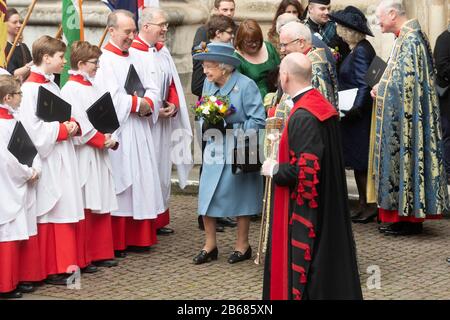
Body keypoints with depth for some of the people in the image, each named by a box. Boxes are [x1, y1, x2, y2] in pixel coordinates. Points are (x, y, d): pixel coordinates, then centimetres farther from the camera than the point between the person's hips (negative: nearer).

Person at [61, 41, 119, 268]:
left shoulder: (94, 89, 16)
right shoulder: (71, 90, -12)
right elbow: (79, 124, -19)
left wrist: (111, 139, -2)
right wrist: (101, 140, -15)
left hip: (100, 154, 9)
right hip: (83, 155, -9)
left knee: (102, 206, 11)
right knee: (85, 207, -4)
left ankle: (101, 253, 19)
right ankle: (82, 257, 2)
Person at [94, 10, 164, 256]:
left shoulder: (136, 60, 16)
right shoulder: (103, 60, -7)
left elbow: (153, 91, 10)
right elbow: (110, 97, -17)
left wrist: (147, 104, -10)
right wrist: (137, 103, -10)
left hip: (139, 133, 7)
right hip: (117, 134, -7)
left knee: (141, 183, 7)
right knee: (119, 183, -5)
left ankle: (136, 238, 14)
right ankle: (115, 243, -1)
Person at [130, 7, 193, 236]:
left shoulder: (163, 52, 11)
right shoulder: (131, 52, -13)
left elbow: (172, 83, 17)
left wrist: (174, 105, -1)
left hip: (163, 122, 7)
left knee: (161, 168, 11)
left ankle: (159, 219, 19)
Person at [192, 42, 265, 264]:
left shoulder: (245, 85, -14)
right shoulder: (209, 84, 4)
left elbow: (257, 120, -14)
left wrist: (235, 131, -18)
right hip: (214, 149, 5)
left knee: (239, 196, 6)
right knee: (207, 195, 0)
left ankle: (242, 244, 20)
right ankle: (210, 245, 12)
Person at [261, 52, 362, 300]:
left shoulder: (303, 117, -23)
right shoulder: (322, 105, 6)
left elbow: (305, 168, -26)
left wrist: (274, 170, -11)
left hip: (305, 204, -10)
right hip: (327, 203, 10)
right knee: (326, 260, 15)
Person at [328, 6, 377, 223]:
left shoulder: (360, 51, -17)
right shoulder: (361, 48, 12)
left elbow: (364, 85, -21)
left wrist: (354, 109, -22)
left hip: (359, 116, -10)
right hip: (357, 115, 10)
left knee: (361, 162, -4)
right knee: (359, 162, 12)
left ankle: (370, 206, 1)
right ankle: (363, 205, 16)